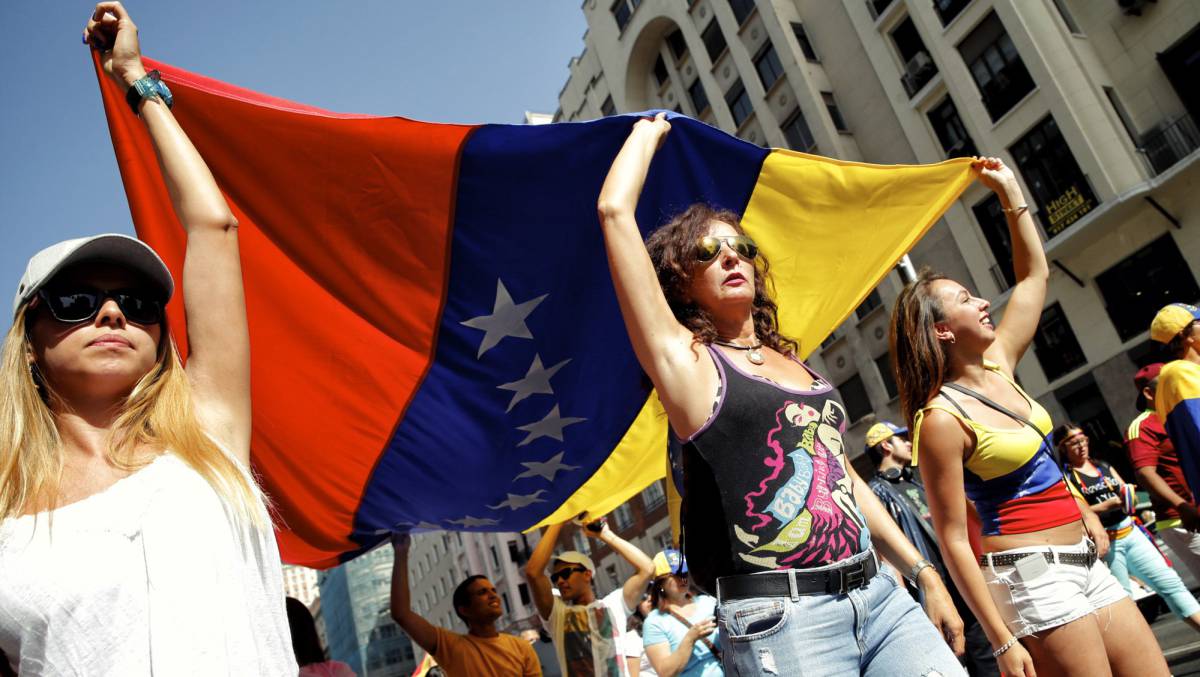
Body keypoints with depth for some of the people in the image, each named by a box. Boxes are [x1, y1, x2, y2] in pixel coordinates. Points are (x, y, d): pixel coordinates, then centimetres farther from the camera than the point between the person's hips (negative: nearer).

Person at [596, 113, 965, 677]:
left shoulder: (793, 364, 18)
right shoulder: (684, 358, -2)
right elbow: (614, 210, -8)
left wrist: (924, 574, 18)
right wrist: (650, 130, 9)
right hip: (779, 622, -6)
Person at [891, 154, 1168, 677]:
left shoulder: (997, 365, 5)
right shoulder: (941, 418, -16)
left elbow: (1034, 275, 17)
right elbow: (953, 540, -17)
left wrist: (1009, 192, 13)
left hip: (1082, 560, 8)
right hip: (1030, 574, -8)